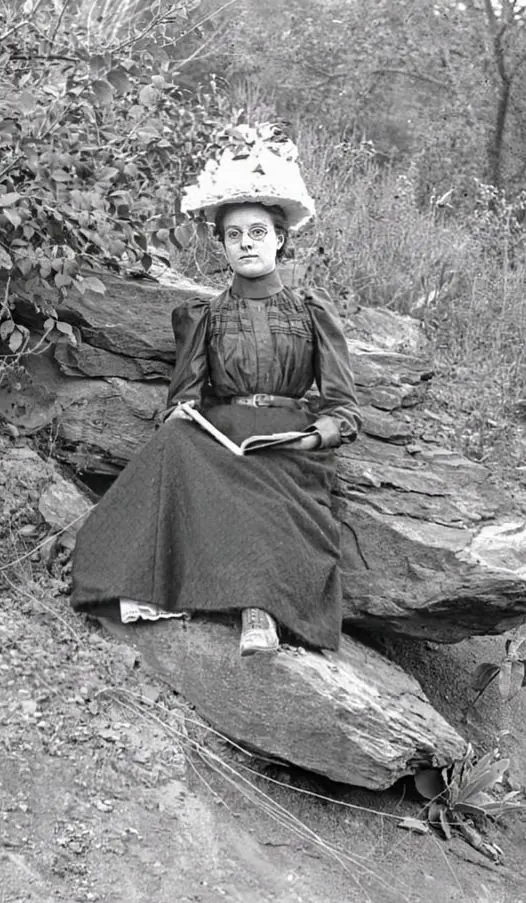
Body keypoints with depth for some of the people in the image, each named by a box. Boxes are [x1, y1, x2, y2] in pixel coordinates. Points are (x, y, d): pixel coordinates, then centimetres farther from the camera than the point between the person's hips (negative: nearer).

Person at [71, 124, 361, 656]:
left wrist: (314, 436, -13)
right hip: (215, 440, 2)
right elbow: (182, 400, 9)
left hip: (290, 446, -1)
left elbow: (343, 410, 8)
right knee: (176, 446, -33)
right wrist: (181, 417, -14)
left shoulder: (312, 312, 14)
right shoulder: (203, 317, 18)